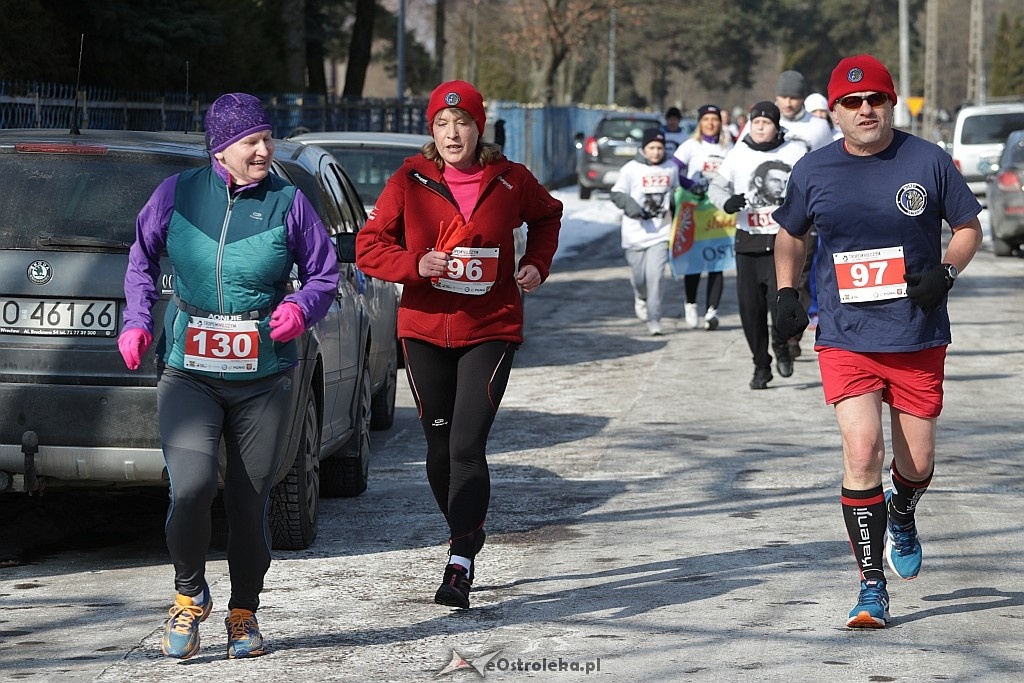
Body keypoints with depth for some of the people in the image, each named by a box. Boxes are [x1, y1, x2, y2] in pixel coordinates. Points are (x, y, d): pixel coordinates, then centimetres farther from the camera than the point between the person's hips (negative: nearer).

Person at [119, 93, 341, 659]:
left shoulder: (288, 203, 1)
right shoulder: (177, 194, 2)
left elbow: (324, 274, 9)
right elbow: (143, 258, 15)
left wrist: (301, 308, -12)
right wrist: (137, 319, 2)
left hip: (264, 379, 1)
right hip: (189, 374, -1)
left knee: (249, 502, 4)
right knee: (191, 488, -19)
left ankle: (243, 613, 25)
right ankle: (190, 593, 8)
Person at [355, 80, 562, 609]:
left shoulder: (510, 182, -2)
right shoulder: (409, 183, -3)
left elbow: (547, 217, 20)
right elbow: (368, 248, -2)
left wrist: (537, 263, 4)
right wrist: (415, 264, -19)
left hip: (490, 331, -2)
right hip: (425, 331, 2)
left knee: (467, 445, -14)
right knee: (440, 445, 9)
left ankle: (460, 564, -14)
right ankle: (468, 531, 34)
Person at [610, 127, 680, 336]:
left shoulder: (671, 168, 6)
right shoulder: (631, 168, -5)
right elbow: (617, 193, -3)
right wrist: (630, 205, -21)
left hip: (661, 232, 1)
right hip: (635, 233, -1)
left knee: (655, 276, -11)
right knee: (638, 276, 10)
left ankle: (654, 320, -5)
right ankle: (641, 297, 46)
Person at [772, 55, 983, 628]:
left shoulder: (928, 161, -3)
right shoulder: (814, 172, 2)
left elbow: (969, 228, 7)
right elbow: (791, 234, 19)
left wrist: (947, 271, -12)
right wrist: (787, 292, 5)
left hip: (919, 340, 0)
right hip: (846, 339, 0)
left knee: (917, 461, 9)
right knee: (862, 452, -15)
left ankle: (902, 519, 47)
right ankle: (872, 589, -7)